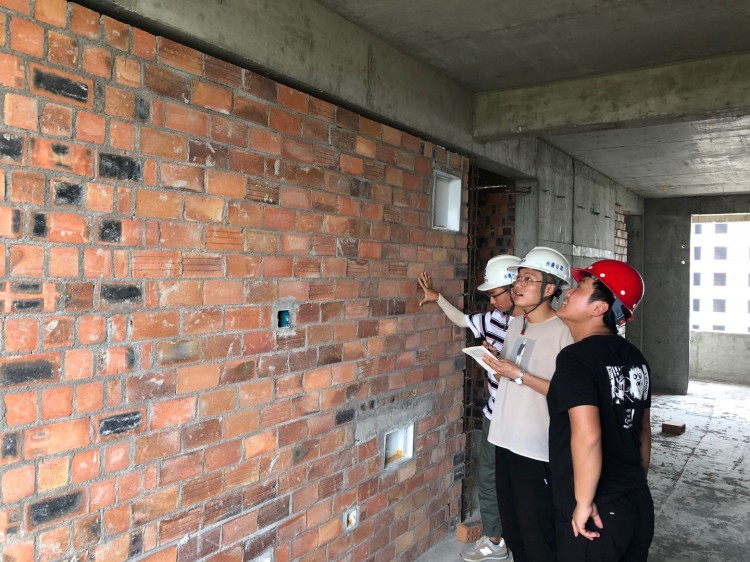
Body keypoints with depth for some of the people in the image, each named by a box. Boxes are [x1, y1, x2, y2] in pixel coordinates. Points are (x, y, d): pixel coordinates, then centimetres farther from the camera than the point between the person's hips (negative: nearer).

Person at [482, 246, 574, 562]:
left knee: (537, 534, 3)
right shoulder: (515, 325, 9)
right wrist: (496, 364, 0)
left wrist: (519, 376, -21)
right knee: (511, 526, 20)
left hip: (539, 448, -8)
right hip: (506, 440, 8)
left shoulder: (563, 331, -15)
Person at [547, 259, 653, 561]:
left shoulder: (576, 357, -19)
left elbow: (587, 435, -29)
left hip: (598, 513, -7)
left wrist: (583, 503, -18)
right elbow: (643, 432, 14)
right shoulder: (634, 358, 5)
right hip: (639, 505, 7)